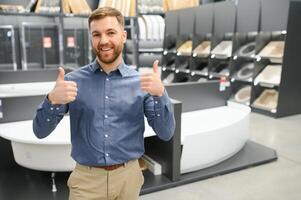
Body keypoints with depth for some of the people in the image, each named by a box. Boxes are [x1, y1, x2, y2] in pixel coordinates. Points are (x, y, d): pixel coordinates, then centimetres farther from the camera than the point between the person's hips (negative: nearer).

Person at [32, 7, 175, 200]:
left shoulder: (141, 82, -4)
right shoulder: (73, 81, -5)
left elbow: (166, 133, -7)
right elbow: (40, 131, -4)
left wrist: (160, 94, -23)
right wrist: (52, 100, -23)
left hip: (128, 177, 1)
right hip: (86, 179, -1)